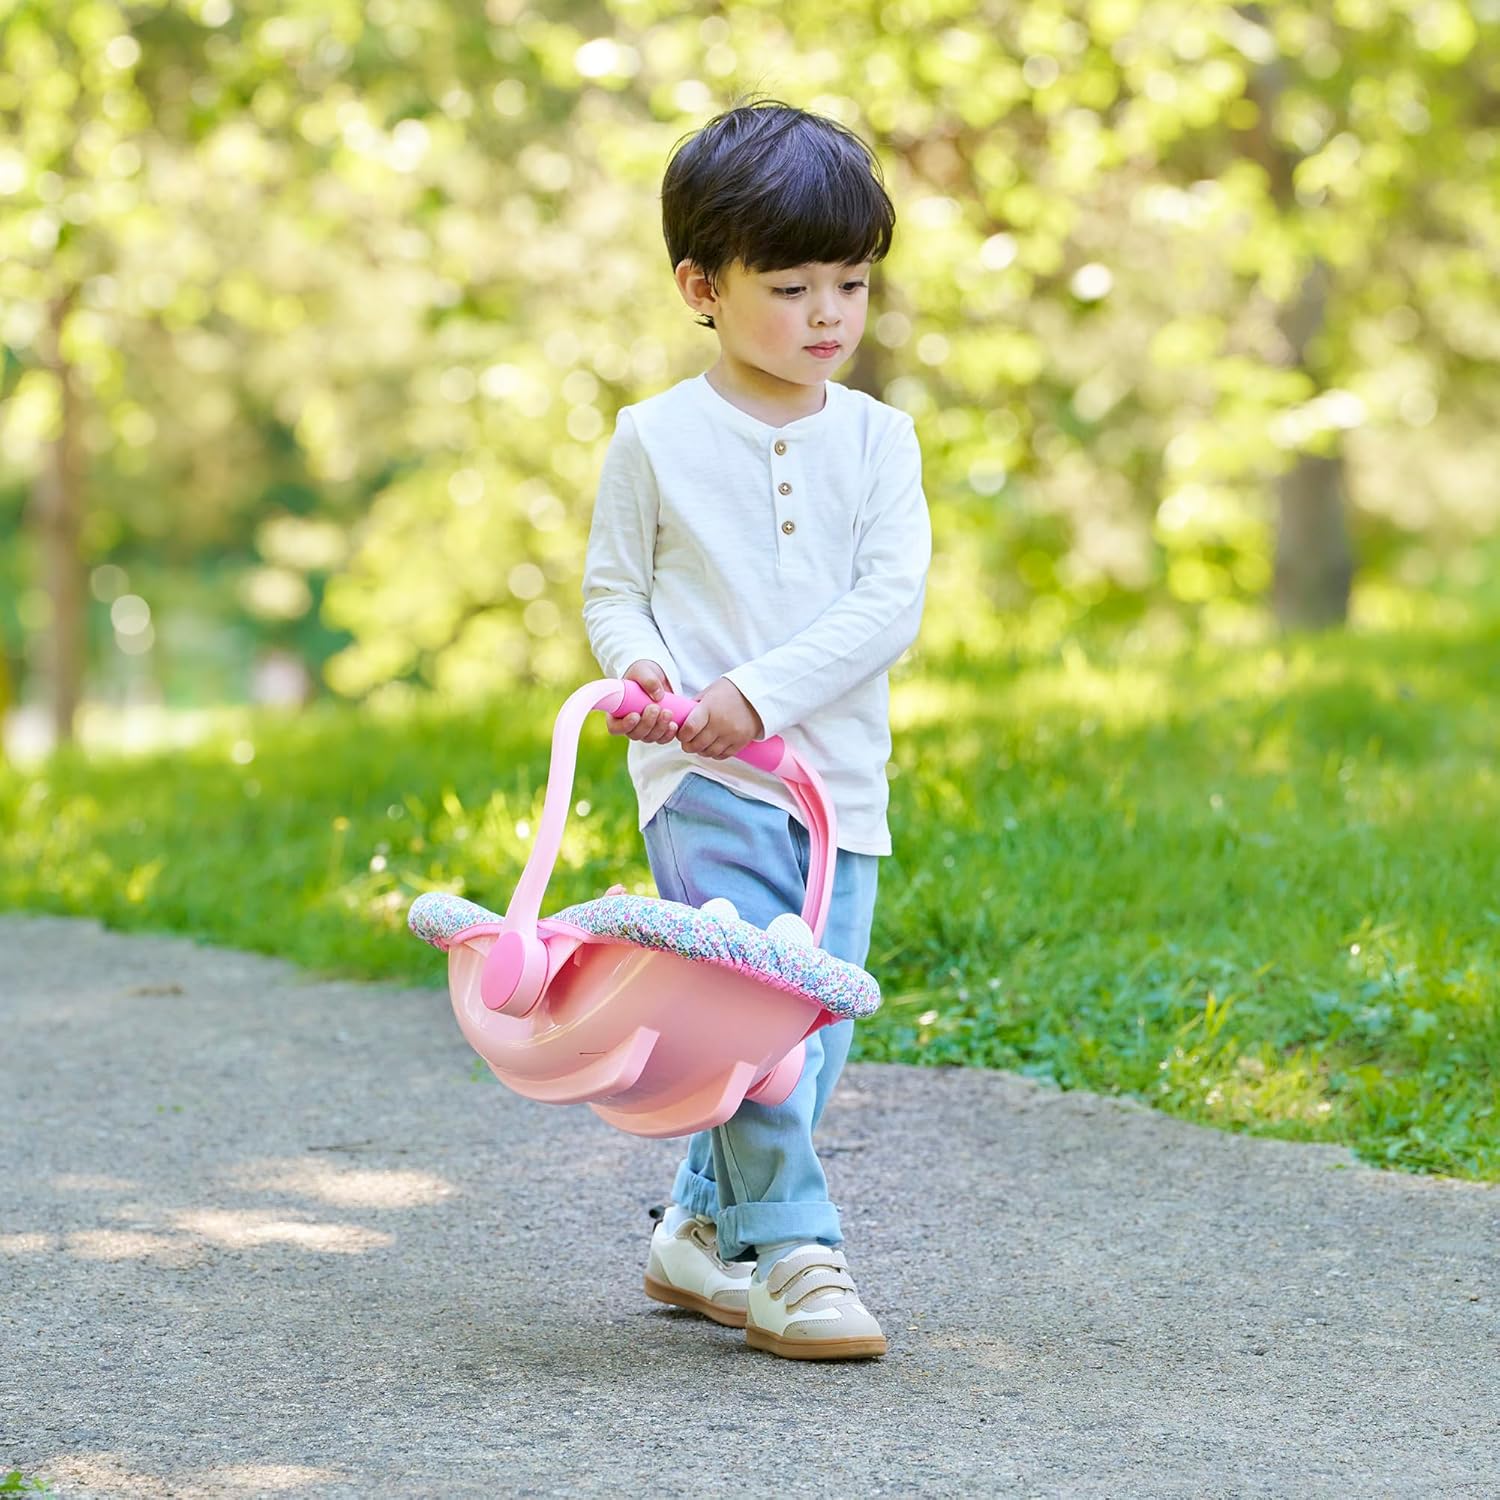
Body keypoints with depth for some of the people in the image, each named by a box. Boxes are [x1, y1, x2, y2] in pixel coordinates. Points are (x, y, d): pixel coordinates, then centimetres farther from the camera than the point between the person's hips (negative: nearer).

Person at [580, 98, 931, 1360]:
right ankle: (788, 1255, -10)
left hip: (840, 779, 4)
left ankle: (701, 1232, 24)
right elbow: (613, 586, 8)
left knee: (815, 1027, 8)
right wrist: (639, 665, -15)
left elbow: (892, 602, -4)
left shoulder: (877, 438, 6)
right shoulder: (657, 437, 1)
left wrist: (760, 693, -17)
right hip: (702, 781, -3)